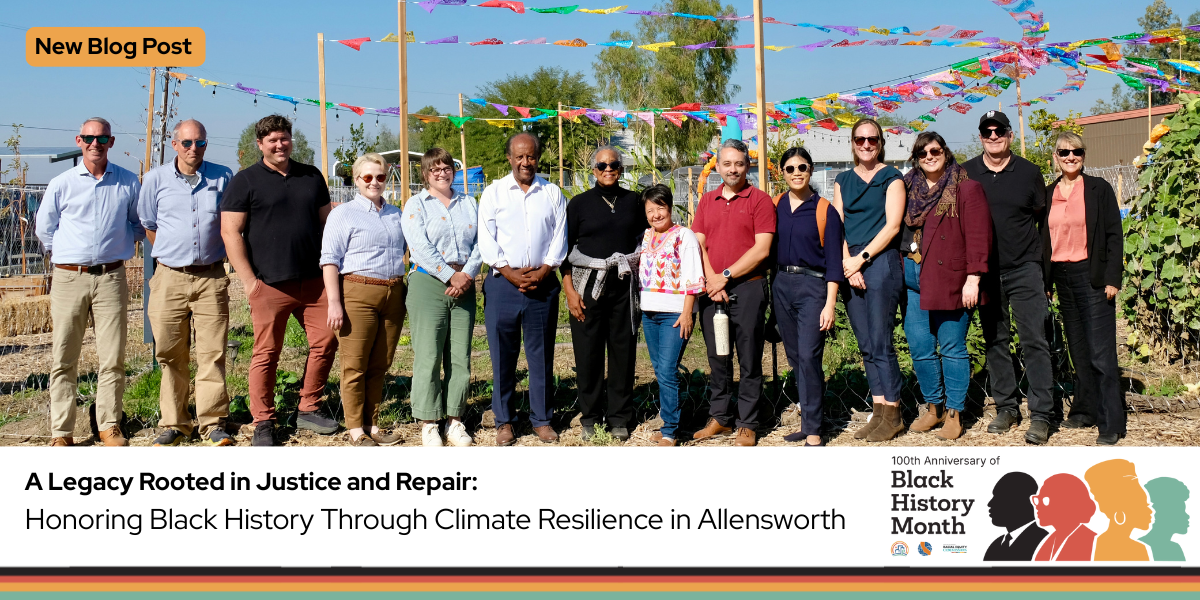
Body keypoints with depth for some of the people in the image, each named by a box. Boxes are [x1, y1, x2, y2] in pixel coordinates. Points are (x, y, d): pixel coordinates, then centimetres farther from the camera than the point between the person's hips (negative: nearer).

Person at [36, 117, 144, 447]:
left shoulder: (128, 183, 6)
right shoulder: (61, 184, 5)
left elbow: (139, 223, 19)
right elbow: (44, 229, 14)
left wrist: (118, 247, 10)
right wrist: (69, 255, 11)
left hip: (111, 277, 0)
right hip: (69, 279, 0)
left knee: (113, 358, -1)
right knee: (64, 359, 1)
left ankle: (110, 426, 11)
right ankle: (61, 432, 7)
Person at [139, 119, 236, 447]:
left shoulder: (223, 177, 5)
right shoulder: (156, 179, 5)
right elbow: (149, 225, 17)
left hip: (211, 277, 0)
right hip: (170, 278, 0)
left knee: (212, 353, -3)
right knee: (171, 355, 3)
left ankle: (213, 423, 4)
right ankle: (174, 424, 12)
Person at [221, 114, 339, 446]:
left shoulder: (312, 176, 14)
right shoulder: (245, 181, 1)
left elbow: (326, 223, 20)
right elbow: (230, 232, -4)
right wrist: (248, 280, -10)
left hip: (313, 281, 4)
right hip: (270, 284, -4)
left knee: (326, 341, 2)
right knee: (266, 353, 0)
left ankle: (309, 410, 17)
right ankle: (263, 423, 10)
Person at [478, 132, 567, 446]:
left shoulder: (552, 193, 11)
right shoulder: (493, 193, 7)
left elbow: (560, 236, 6)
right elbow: (486, 239, 0)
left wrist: (544, 270, -7)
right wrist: (509, 272, -10)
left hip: (543, 283, 1)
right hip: (503, 283, -1)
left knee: (541, 355, 4)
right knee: (503, 355, 2)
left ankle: (542, 419, 14)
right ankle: (504, 421, 12)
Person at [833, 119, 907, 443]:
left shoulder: (891, 178, 1)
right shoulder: (843, 181, 16)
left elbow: (892, 225, -7)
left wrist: (860, 258, -11)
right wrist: (847, 264, -5)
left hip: (880, 261, -5)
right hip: (850, 266, 5)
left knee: (881, 342, -7)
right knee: (866, 344, 6)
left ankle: (892, 415, 1)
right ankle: (878, 412, 12)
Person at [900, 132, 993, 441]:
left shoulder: (966, 189, -3)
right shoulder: (909, 189, 13)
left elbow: (978, 236, -8)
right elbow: (899, 229, 18)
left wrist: (973, 278, -14)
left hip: (949, 279, -5)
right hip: (913, 278, 5)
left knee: (952, 347, 0)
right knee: (919, 347, 7)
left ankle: (954, 413, 11)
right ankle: (933, 407, 23)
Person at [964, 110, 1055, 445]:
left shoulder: (1028, 172, 2)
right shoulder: (966, 174, 4)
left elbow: (1042, 216, 11)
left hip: (1023, 270, -2)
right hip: (985, 271, 2)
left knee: (1034, 341, -6)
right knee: (995, 342, 8)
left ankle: (1041, 416, -4)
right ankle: (1006, 408, 19)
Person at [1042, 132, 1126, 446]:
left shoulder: (1099, 189, -1)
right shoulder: (1049, 193, 11)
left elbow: (1114, 235, -3)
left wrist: (1113, 278, -11)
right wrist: (1043, 281, 8)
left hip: (1091, 276, -4)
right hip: (1061, 277, 5)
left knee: (1101, 352, -8)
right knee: (1078, 350, 10)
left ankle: (1111, 422, -6)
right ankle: (1085, 410, 19)